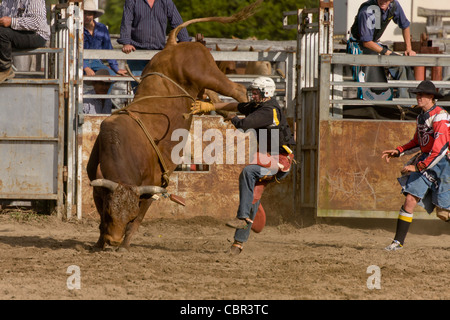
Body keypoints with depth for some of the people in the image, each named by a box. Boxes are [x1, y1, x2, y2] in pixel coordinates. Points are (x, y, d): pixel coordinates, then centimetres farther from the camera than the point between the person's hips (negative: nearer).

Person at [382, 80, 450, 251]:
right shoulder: (421, 116, 11)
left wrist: (418, 167, -25)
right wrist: (398, 151, 14)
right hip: (425, 161, 7)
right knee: (410, 199, -5)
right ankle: (398, 241, -1)